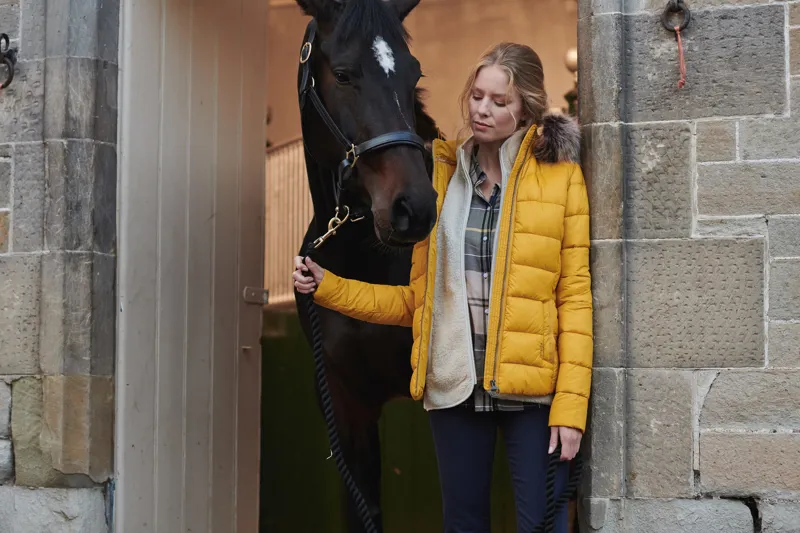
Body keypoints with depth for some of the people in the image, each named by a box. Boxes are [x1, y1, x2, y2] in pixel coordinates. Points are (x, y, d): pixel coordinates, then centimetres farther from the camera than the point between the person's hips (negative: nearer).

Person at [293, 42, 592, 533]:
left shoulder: (561, 177, -1)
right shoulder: (441, 180, 11)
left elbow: (577, 295, -6)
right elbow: (417, 300, 13)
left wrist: (570, 405, -13)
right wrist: (328, 287, 3)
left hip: (532, 388, -4)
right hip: (455, 385, 4)